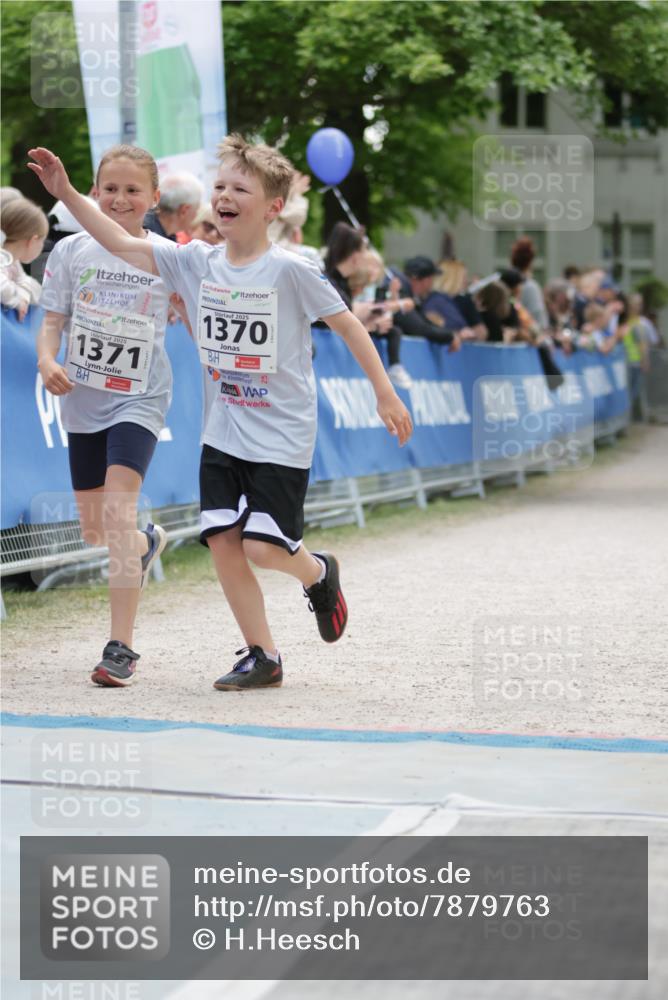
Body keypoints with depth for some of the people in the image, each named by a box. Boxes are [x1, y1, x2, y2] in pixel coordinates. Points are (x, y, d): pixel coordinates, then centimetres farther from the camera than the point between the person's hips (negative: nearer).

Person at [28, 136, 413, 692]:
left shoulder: (290, 270, -13)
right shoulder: (197, 263, 1)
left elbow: (346, 323, -8)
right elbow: (124, 246, 1)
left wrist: (386, 395, -7)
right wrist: (67, 194, -7)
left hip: (281, 436, -5)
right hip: (223, 433, 5)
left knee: (263, 547, -11)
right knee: (223, 542, -1)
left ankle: (318, 572, 24)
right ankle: (262, 656, 13)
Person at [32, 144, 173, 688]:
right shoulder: (72, 251, 0)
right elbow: (53, 320, 0)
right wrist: (47, 360, -19)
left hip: (140, 399, -3)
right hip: (84, 399, 3)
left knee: (118, 509, -21)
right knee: (94, 530, 13)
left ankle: (121, 647, -17)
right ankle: (147, 542, 51)